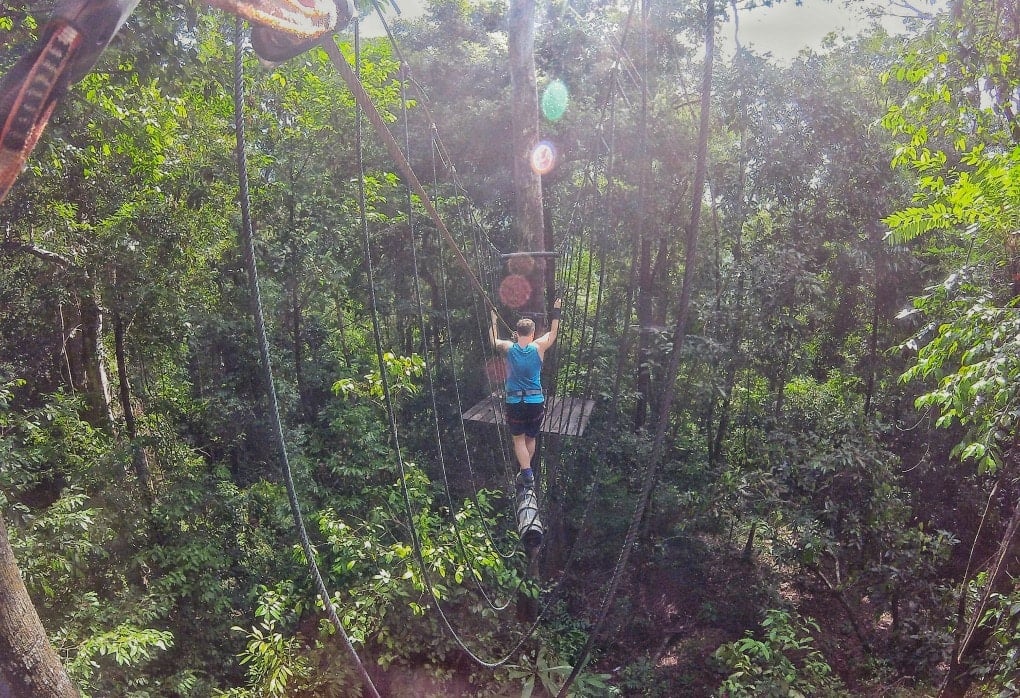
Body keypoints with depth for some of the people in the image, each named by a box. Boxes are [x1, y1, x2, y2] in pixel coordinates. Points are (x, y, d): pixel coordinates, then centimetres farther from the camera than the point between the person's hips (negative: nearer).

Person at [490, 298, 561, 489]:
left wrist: (494, 321, 29)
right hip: (535, 401, 1)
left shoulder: (508, 348, -5)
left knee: (519, 439, 7)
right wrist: (556, 312, 22)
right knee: (531, 438, 18)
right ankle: (526, 471, 26)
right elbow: (553, 333, 12)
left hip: (514, 402, -1)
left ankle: (527, 473, -8)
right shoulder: (538, 347, -6)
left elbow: (494, 341, 18)